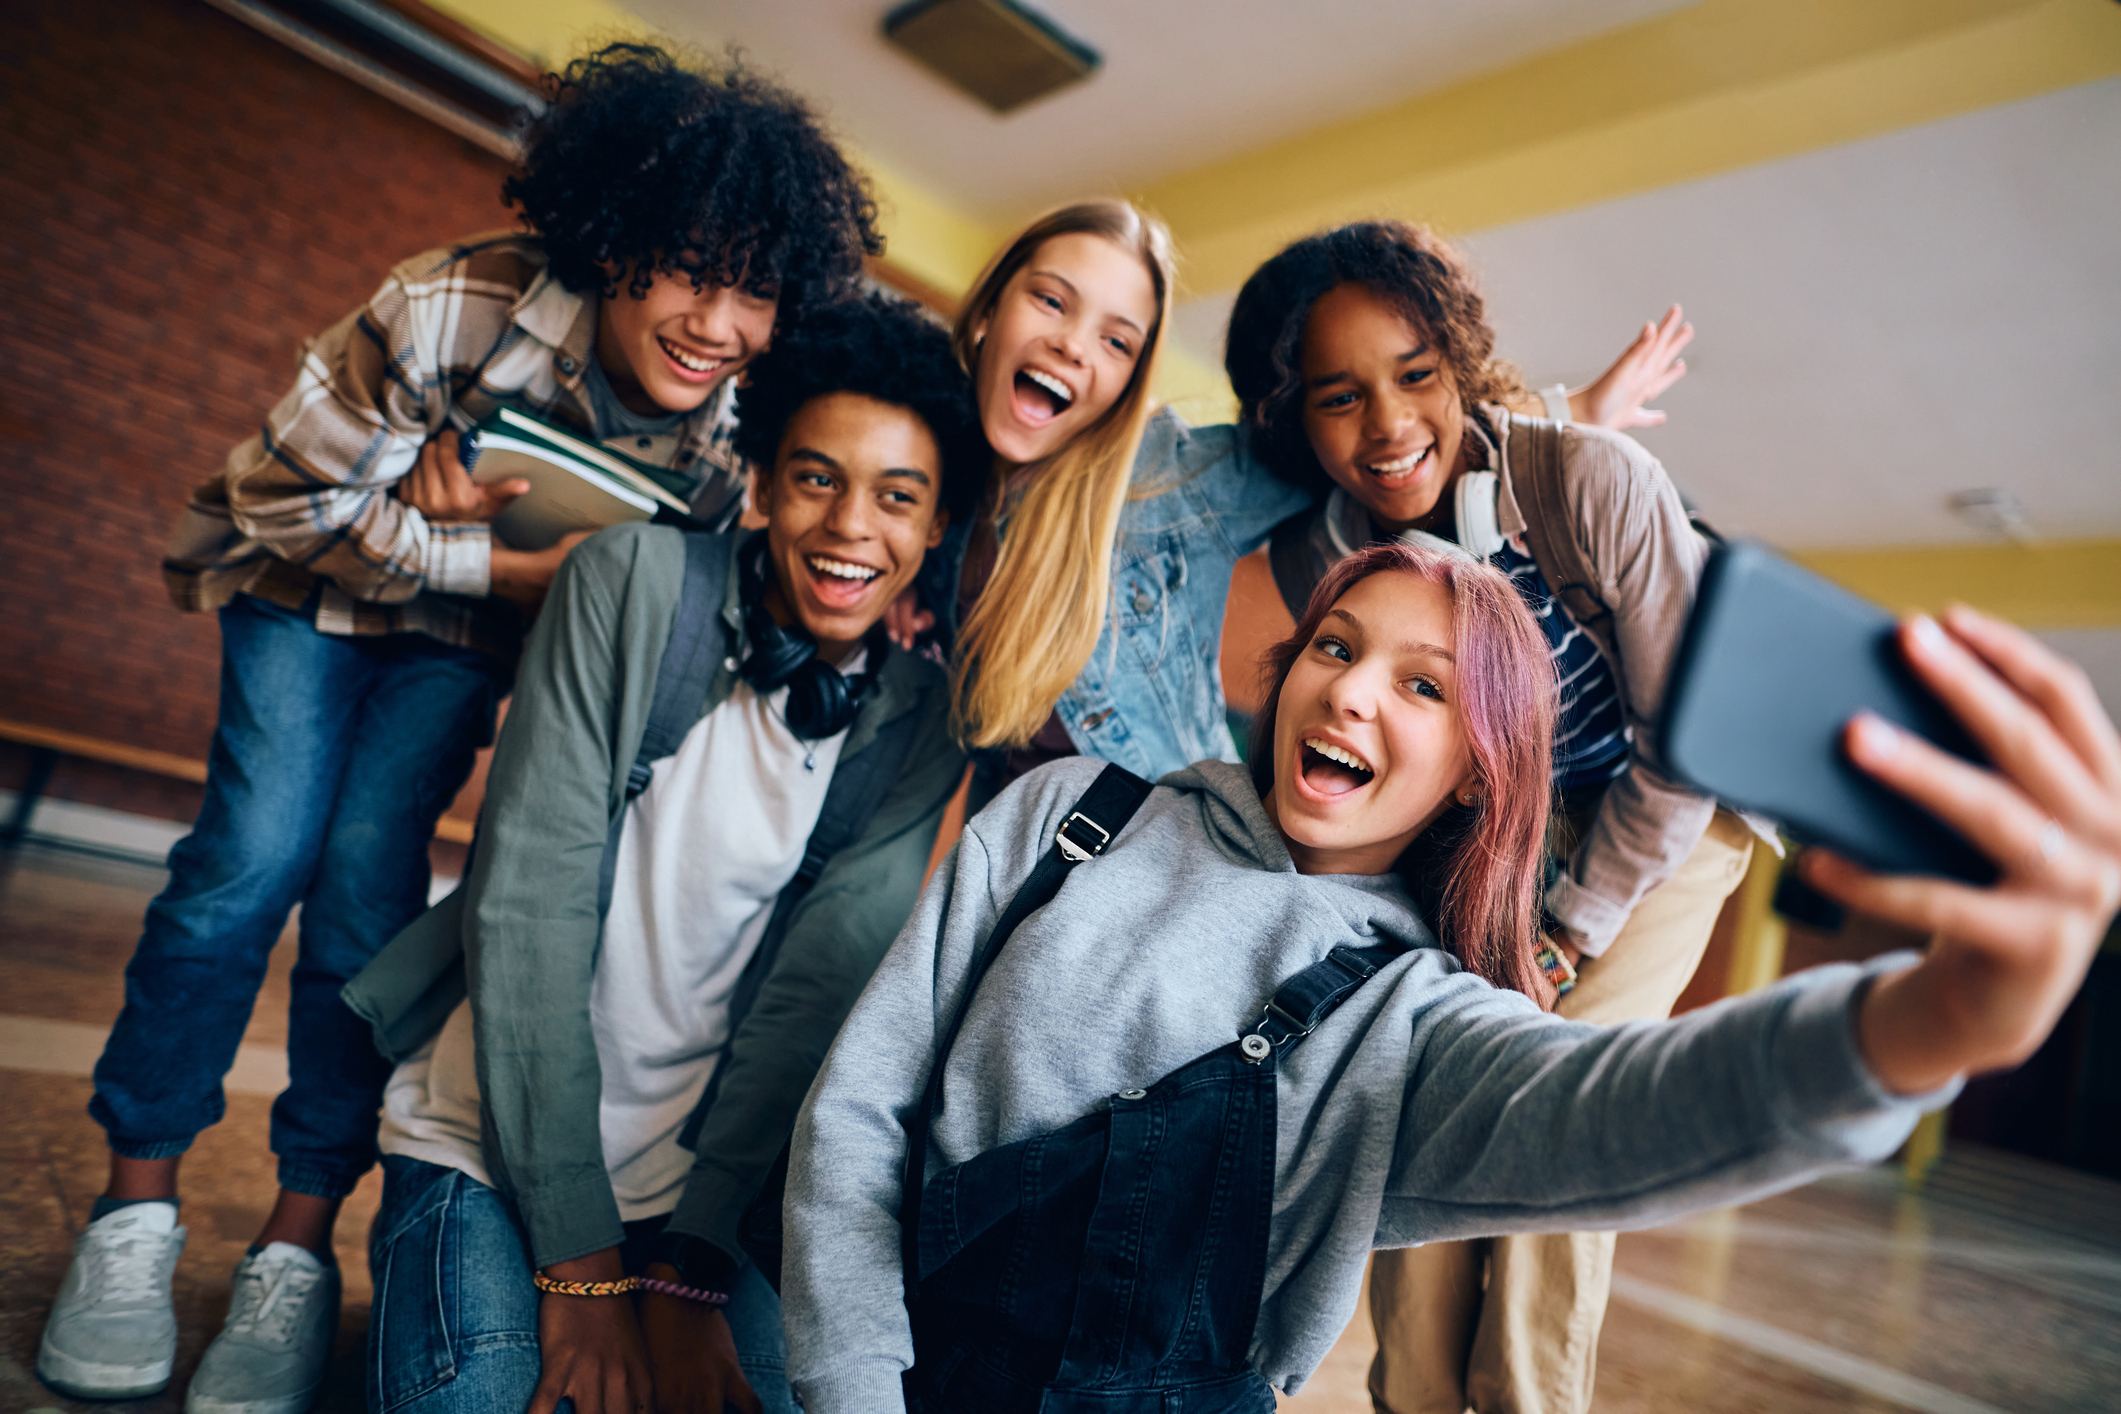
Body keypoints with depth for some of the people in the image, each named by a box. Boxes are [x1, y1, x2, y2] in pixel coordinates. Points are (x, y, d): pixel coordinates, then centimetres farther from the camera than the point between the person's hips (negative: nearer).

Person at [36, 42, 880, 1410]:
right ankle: (134, 1206, 6)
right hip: (310, 581, -1)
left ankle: (300, 1243, 2)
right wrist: (521, 568, -31)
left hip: (467, 630, 2)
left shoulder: (736, 437, -24)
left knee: (372, 882, -11)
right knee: (255, 855, -13)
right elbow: (291, 507, -23)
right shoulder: (454, 310, -32)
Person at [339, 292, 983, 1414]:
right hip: (493, 1149, -2)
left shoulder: (924, 723, -2)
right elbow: (528, 902, -15)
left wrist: (691, 1273, -13)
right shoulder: (636, 583, -10)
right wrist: (579, 1260, -17)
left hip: (707, 1181, 3)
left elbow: (823, 988, -6)